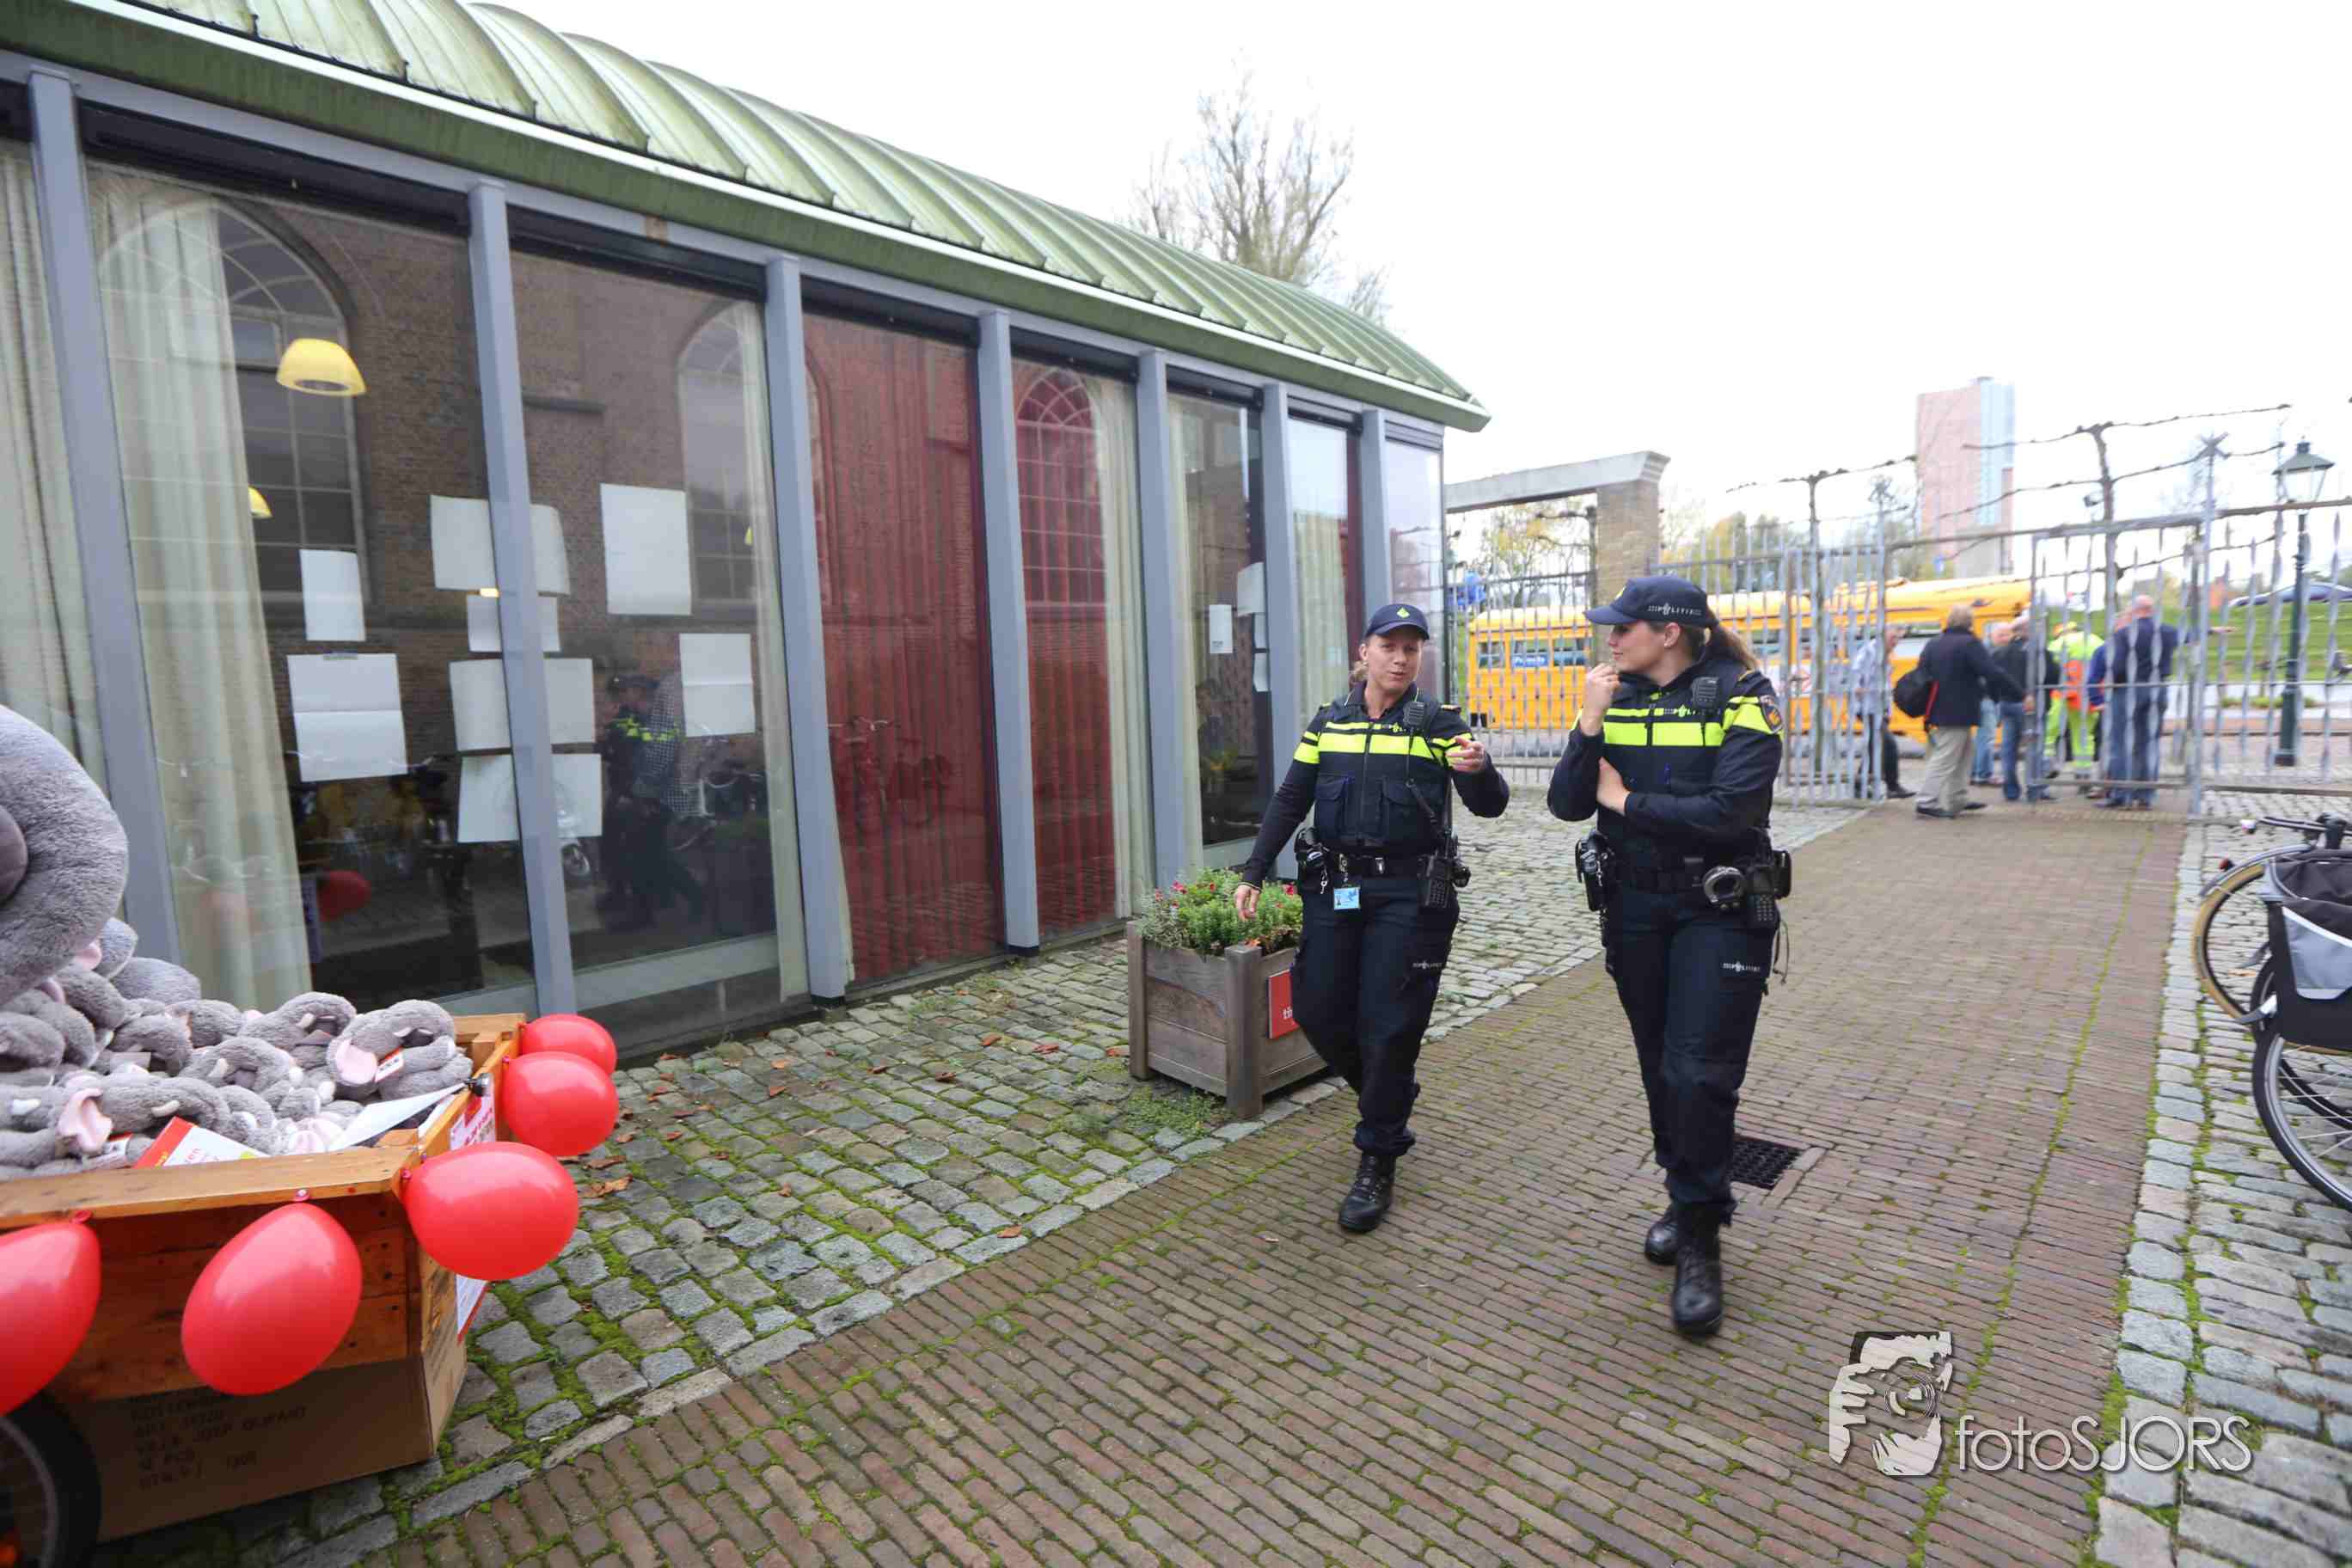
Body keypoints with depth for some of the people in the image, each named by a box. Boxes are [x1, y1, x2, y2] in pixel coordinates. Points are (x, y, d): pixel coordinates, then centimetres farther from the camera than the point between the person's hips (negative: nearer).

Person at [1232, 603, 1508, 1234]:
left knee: (1389, 1027, -1)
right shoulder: (1327, 723, 7)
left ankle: (1377, 1163, 17)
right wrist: (1253, 874, 3)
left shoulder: (1439, 725, -3)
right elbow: (1288, 803, 9)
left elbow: (1490, 805, -10)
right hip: (1335, 889, 4)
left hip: (1410, 895, -4)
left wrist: (1479, 771, -33)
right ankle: (1390, 1098, 37)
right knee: (1318, 1011, 8)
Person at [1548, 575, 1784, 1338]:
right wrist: (1590, 725, -18)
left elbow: (1730, 811, -24)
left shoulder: (1741, 697, -12)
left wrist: (1627, 801, -14)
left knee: (1700, 1074, -6)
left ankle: (1699, 1243, 11)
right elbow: (1567, 804, -5)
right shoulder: (1615, 699, 1)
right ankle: (1687, 1200, 36)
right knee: (1660, 1067, 15)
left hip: (1719, 910, -5)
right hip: (1635, 907, 5)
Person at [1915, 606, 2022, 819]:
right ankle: (1928, 802, -7)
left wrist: (1927, 709, 20)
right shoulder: (1970, 644, -12)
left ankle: (1958, 800, 25)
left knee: (1962, 757, 20)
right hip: (1958, 714, -8)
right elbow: (1994, 675, -17)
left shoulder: (1933, 645, 10)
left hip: (1938, 712, 8)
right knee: (1946, 759, -5)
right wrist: (2021, 696, -10)